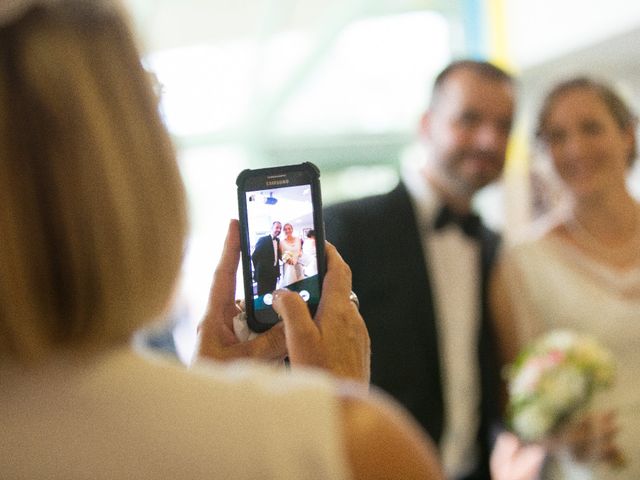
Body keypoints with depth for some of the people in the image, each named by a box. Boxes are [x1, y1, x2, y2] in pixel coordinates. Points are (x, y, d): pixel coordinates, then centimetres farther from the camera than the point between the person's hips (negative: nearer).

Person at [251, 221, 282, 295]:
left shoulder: (278, 241, 11)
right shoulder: (262, 240, -10)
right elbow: (254, 256, -12)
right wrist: (258, 270, -7)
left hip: (274, 273, 7)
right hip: (263, 273, -6)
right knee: (263, 295, -2)